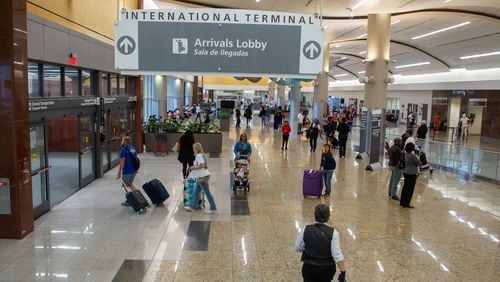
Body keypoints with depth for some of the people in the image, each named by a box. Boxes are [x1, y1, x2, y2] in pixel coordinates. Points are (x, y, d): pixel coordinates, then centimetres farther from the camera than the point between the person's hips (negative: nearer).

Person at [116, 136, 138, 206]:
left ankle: (128, 201, 13)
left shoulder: (123, 150, -15)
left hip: (127, 171, -7)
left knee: (125, 186, 8)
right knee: (130, 184, 22)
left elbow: (122, 162, -19)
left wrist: (119, 173, -16)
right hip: (134, 170, 7)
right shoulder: (133, 148, 9)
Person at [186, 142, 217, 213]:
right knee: (196, 192, 16)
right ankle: (193, 207, 25)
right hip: (200, 177, 11)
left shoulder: (198, 156, -17)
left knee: (207, 192, -3)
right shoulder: (202, 154, 13)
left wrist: (194, 168, -15)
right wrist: (194, 166, 14)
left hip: (202, 177, -11)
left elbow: (202, 165, -27)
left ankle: (213, 208, 5)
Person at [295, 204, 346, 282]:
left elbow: (298, 248, 2)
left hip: (309, 268, 0)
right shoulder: (333, 232, -16)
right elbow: (337, 255, -18)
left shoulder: (305, 230, -10)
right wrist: (343, 273, -11)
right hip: (327, 269, 0)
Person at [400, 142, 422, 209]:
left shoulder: (405, 155, 4)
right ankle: (406, 204, 6)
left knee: (405, 187, 16)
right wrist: (420, 162, 10)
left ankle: (402, 202, 24)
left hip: (405, 172, 8)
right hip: (411, 174, -8)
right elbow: (419, 163, -13)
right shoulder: (412, 156, -21)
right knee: (410, 189, 1)